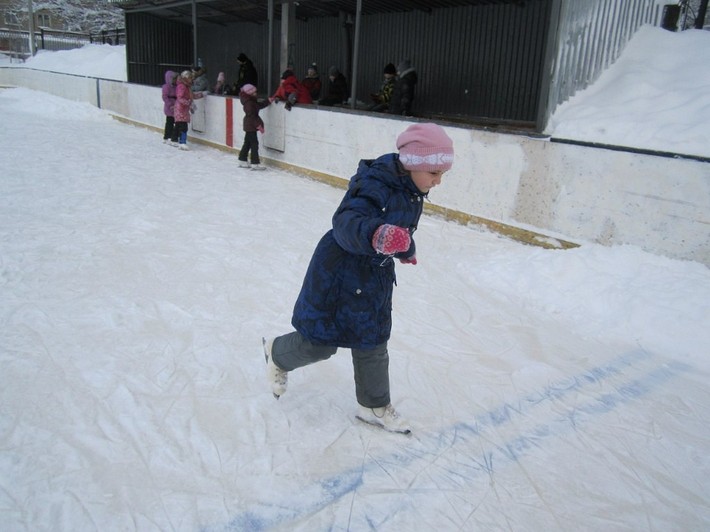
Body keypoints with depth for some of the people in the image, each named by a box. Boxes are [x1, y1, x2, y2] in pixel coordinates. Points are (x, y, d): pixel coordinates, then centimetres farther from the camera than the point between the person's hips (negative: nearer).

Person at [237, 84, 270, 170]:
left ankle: (242, 161, 27)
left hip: (249, 126, 10)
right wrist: (258, 125, -23)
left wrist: (268, 101, 9)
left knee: (247, 143, 17)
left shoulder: (252, 101, 9)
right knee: (254, 144, -8)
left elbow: (260, 105, 18)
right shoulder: (248, 103, -20)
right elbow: (251, 115, -23)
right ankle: (255, 164, -7)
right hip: (251, 125, -10)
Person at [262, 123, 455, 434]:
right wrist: (375, 234, -63)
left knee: (373, 345, 16)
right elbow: (346, 222, -43)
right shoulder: (375, 184, -28)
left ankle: (375, 406, 35)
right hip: (340, 272, -7)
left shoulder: (413, 191, 0)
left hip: (376, 277, 8)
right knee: (320, 343, 6)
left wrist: (405, 250, 36)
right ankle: (277, 353, 38)